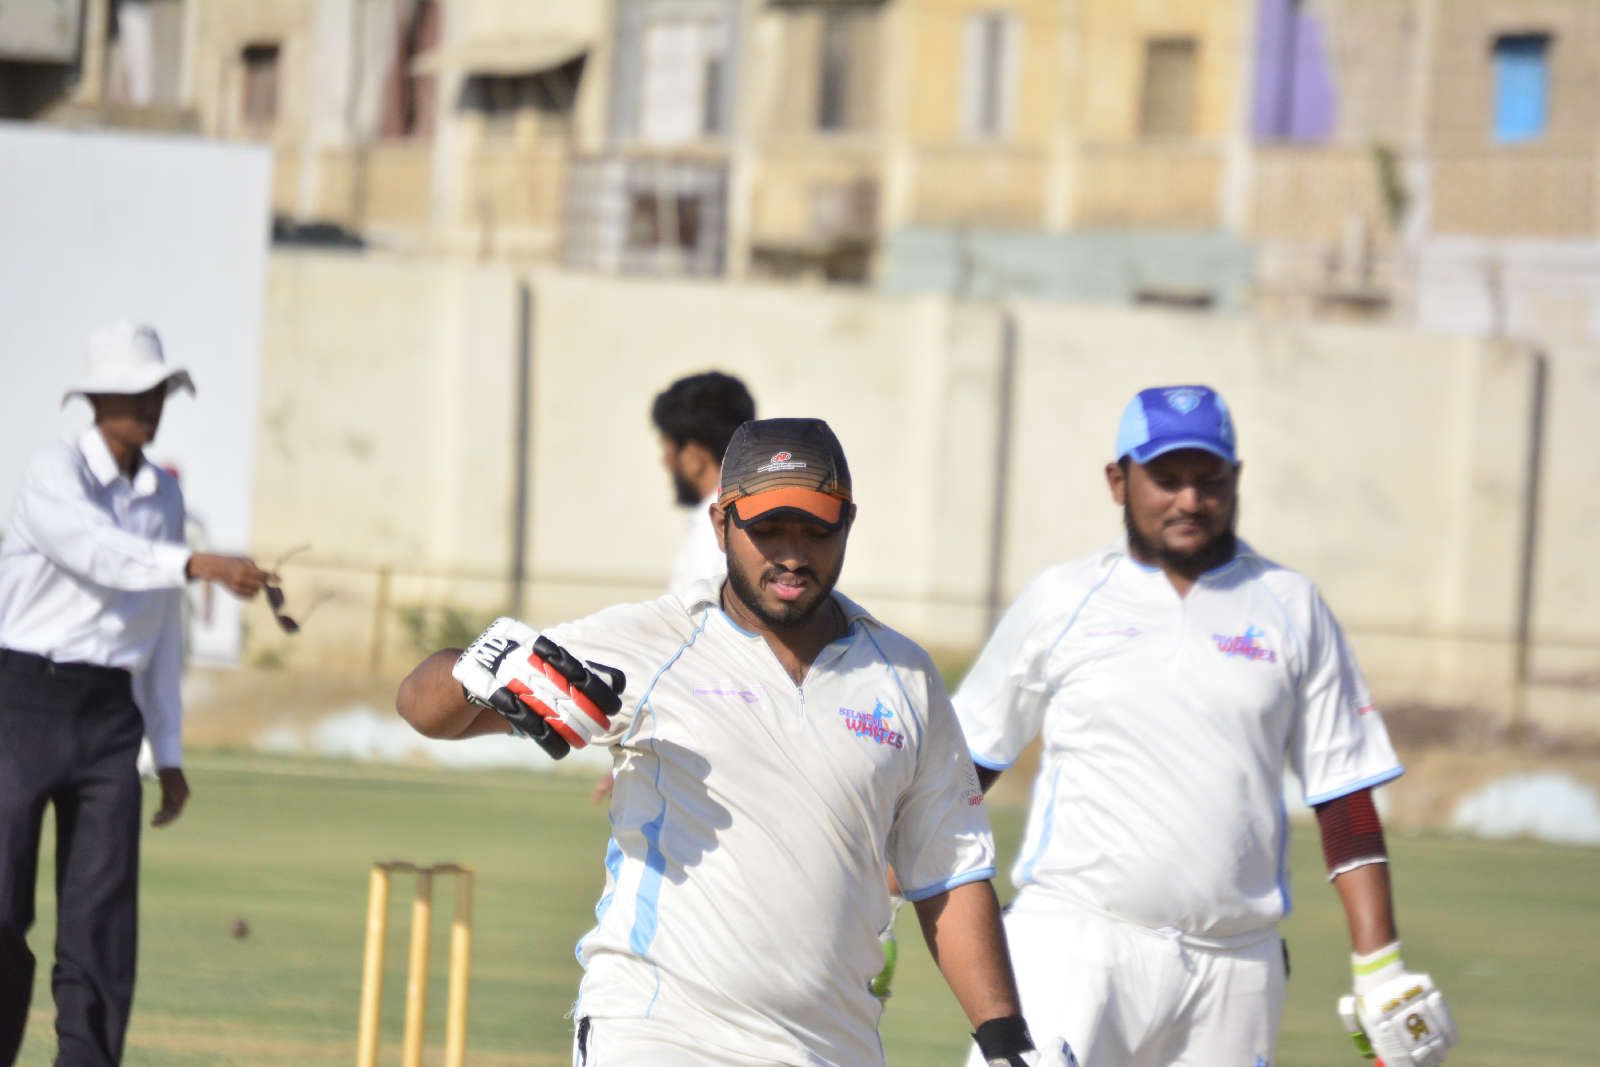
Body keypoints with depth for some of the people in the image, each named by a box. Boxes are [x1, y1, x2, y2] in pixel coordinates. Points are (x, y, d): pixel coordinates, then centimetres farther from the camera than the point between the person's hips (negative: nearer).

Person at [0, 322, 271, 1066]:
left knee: (103, 914, -1)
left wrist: (169, 753, 15)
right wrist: (199, 565, -45)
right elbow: (103, 553, -29)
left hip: (110, 712, 5)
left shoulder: (163, 496, 12)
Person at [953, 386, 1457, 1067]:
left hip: (1234, 969, 2)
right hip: (1073, 941, -1)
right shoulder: (1060, 601, 8)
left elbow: (1343, 798, 8)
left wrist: (1379, 965, 0)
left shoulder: (1291, 608, 10)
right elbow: (967, 764, 13)